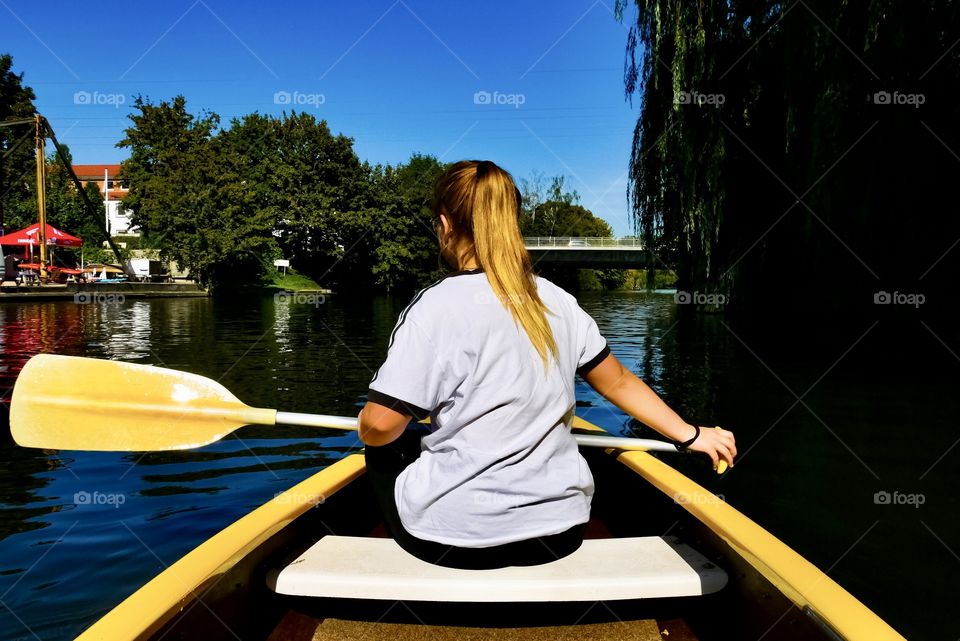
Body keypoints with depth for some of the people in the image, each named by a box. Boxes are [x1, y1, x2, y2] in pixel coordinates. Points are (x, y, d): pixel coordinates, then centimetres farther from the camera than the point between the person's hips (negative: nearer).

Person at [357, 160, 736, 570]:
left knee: (386, 448, 24)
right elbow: (618, 382, 9)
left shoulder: (436, 305, -15)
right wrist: (691, 435, 22)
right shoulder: (557, 301, 1)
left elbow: (380, 425, -17)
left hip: (452, 539, -4)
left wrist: (368, 427, 6)